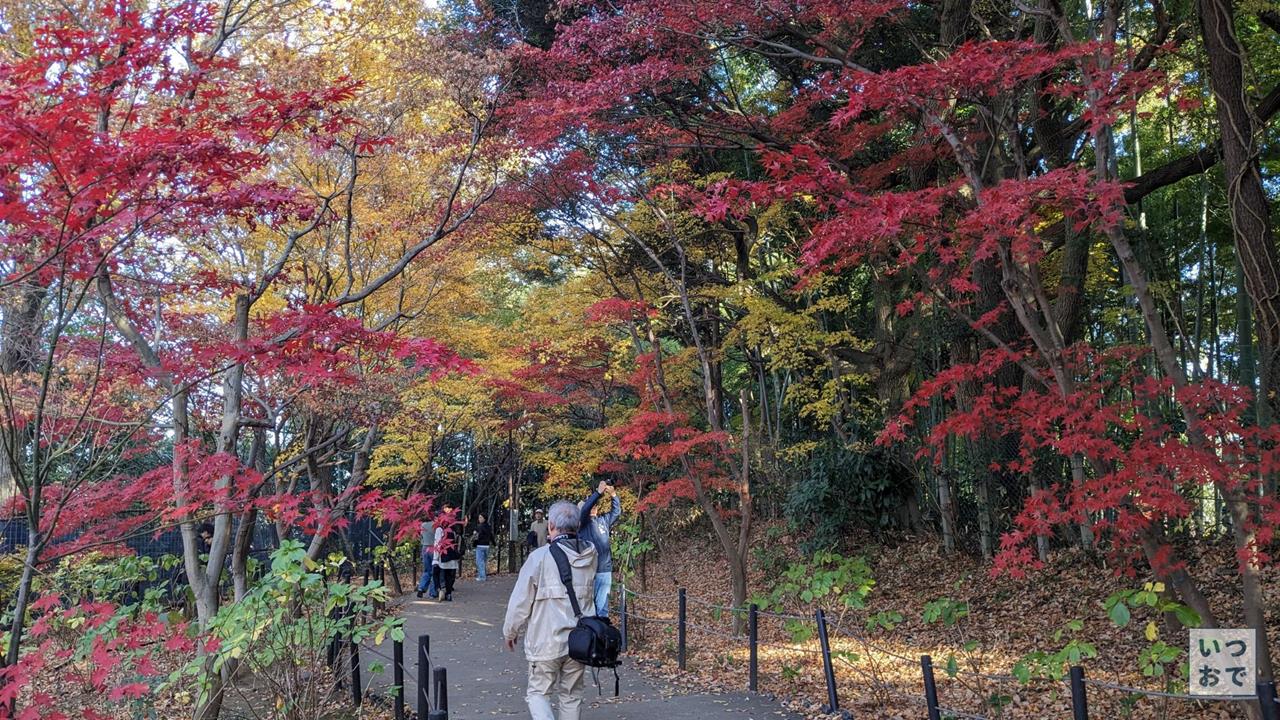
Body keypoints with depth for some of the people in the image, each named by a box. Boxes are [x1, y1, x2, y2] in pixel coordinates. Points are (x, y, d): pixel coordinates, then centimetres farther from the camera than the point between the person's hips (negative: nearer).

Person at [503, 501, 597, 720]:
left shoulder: (541, 556, -14)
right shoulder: (590, 556, -1)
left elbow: (521, 600, -8)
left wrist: (510, 632, 8)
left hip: (546, 642, -4)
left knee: (538, 692, 9)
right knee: (571, 695, 16)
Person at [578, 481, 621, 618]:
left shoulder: (604, 520, 14)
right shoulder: (582, 522, -1)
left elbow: (617, 511, 17)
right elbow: (584, 509, -19)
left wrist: (613, 495, -1)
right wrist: (598, 492, -26)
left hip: (605, 570, 4)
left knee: (602, 606, 7)